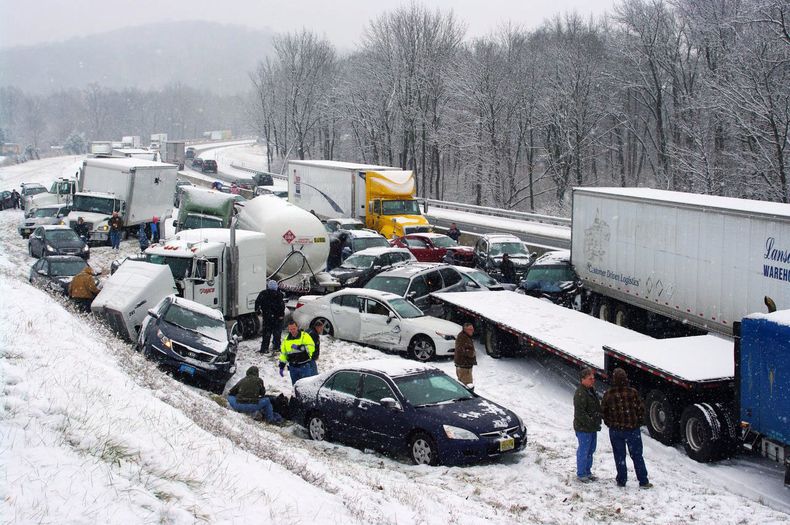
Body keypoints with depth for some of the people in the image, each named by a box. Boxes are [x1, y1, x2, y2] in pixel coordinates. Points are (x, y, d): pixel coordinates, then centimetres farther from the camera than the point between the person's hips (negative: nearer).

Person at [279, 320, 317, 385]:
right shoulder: (286, 340, 10)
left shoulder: (305, 336, -5)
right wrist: (281, 367, 12)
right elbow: (283, 354, 16)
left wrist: (300, 347, -27)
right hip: (293, 367, 5)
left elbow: (311, 347, -17)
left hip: (305, 366, -5)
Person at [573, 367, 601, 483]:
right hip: (583, 429, -10)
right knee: (583, 451, 0)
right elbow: (580, 413, -25)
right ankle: (581, 474, 11)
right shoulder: (580, 393, -21)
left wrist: (598, 420, 15)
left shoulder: (591, 390, 11)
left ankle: (587, 472, 31)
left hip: (592, 427, 10)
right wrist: (590, 422, -25)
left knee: (591, 450, 18)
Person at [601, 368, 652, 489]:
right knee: (637, 456, 8)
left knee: (619, 456, 12)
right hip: (632, 429, -1)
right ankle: (643, 481, 11)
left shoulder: (608, 395, -9)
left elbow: (603, 411, 1)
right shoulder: (633, 393, -13)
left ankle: (621, 481, 15)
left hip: (615, 430, 1)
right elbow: (641, 409, -5)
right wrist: (639, 423, 11)